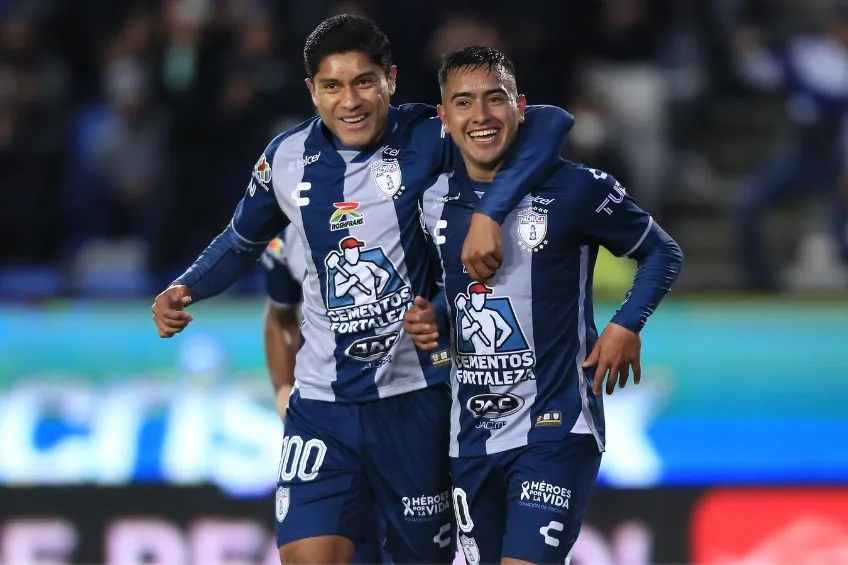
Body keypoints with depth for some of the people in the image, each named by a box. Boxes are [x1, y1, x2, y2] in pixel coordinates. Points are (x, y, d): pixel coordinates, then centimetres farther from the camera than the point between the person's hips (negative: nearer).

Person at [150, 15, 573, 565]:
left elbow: (550, 123, -20)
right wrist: (186, 289, 3)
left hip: (416, 398, -2)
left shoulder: (426, 140, -11)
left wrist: (489, 213, -32)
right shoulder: (287, 158, 1)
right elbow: (242, 241, 21)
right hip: (323, 401, 2)